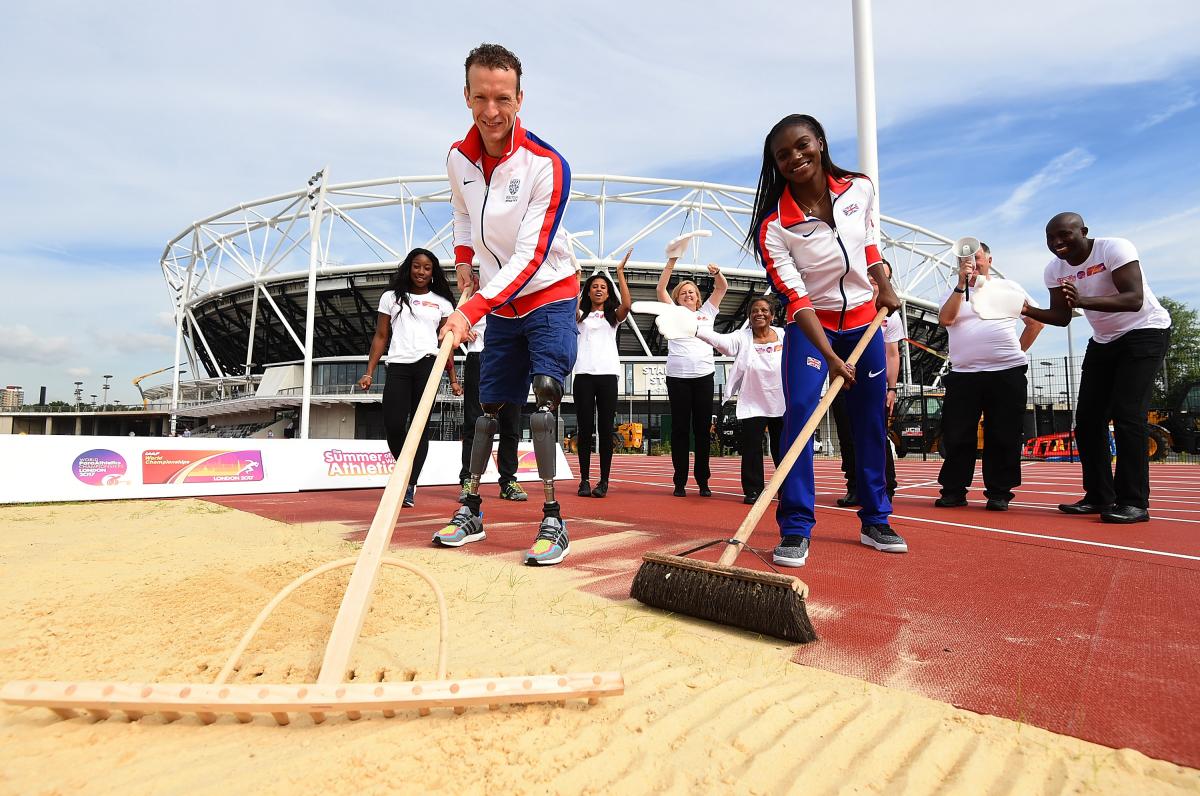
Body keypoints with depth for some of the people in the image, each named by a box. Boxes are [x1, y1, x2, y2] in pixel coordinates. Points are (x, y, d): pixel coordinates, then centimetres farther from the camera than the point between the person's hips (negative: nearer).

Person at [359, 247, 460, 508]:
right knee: (393, 426, -8)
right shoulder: (391, 297, 15)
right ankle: (407, 472, 20)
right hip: (398, 367, 1)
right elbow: (380, 337, 13)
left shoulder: (442, 303, 14)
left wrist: (453, 378, 8)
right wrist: (369, 372, 5)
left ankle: (410, 486, 4)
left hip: (428, 365, -1)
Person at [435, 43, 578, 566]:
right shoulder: (459, 159, -3)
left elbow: (530, 258, -27)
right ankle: (472, 509, 21)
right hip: (498, 303, 5)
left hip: (548, 294, -5)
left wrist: (470, 311, -34)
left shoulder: (546, 165, -21)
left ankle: (553, 519, -12)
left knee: (545, 392, -21)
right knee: (489, 407, 9)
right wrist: (462, 257, 2)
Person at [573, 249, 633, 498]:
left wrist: (620, 272, -5)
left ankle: (604, 481, 3)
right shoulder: (580, 316, 16)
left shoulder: (613, 316, 15)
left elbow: (626, 304, -7)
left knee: (605, 429, -1)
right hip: (583, 375, 0)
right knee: (585, 429, -1)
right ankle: (584, 480, 4)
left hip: (607, 375, 0)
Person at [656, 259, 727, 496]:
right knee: (680, 429, 0)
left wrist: (717, 273, -6)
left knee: (702, 429, 3)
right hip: (677, 376, -1)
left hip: (704, 375, 2)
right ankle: (680, 482, 3)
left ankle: (703, 481, 9)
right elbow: (660, 289, 4)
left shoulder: (707, 313, 19)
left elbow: (722, 288, 14)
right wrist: (671, 262, -4)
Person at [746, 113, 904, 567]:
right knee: (799, 414, -19)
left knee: (871, 424, 7)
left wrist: (884, 287, 8)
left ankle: (875, 522, 23)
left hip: (864, 322, 4)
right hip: (810, 328, -4)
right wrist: (830, 357, -30)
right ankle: (796, 530, -11)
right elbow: (796, 299, -23)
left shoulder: (860, 189, -6)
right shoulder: (774, 225, -18)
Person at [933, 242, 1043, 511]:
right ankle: (953, 491, 8)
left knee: (1004, 437, 1)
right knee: (956, 436, -1)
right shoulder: (954, 293, 14)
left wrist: (1019, 350, 10)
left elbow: (1036, 321, 19)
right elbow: (945, 319, -7)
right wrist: (962, 284, -9)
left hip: (1007, 372, 0)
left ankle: (999, 493, 10)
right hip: (963, 375, 0)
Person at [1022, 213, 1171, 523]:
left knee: (1127, 414, -18)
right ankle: (1099, 496, 11)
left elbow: (1134, 300, -31)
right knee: (1088, 418, 1)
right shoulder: (1055, 269, -3)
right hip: (1103, 341, 7)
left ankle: (1134, 502, -11)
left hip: (1145, 332, -7)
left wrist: (1082, 300, -47)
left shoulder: (1115, 248, -21)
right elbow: (1062, 317, 0)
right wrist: (1029, 311, -20)